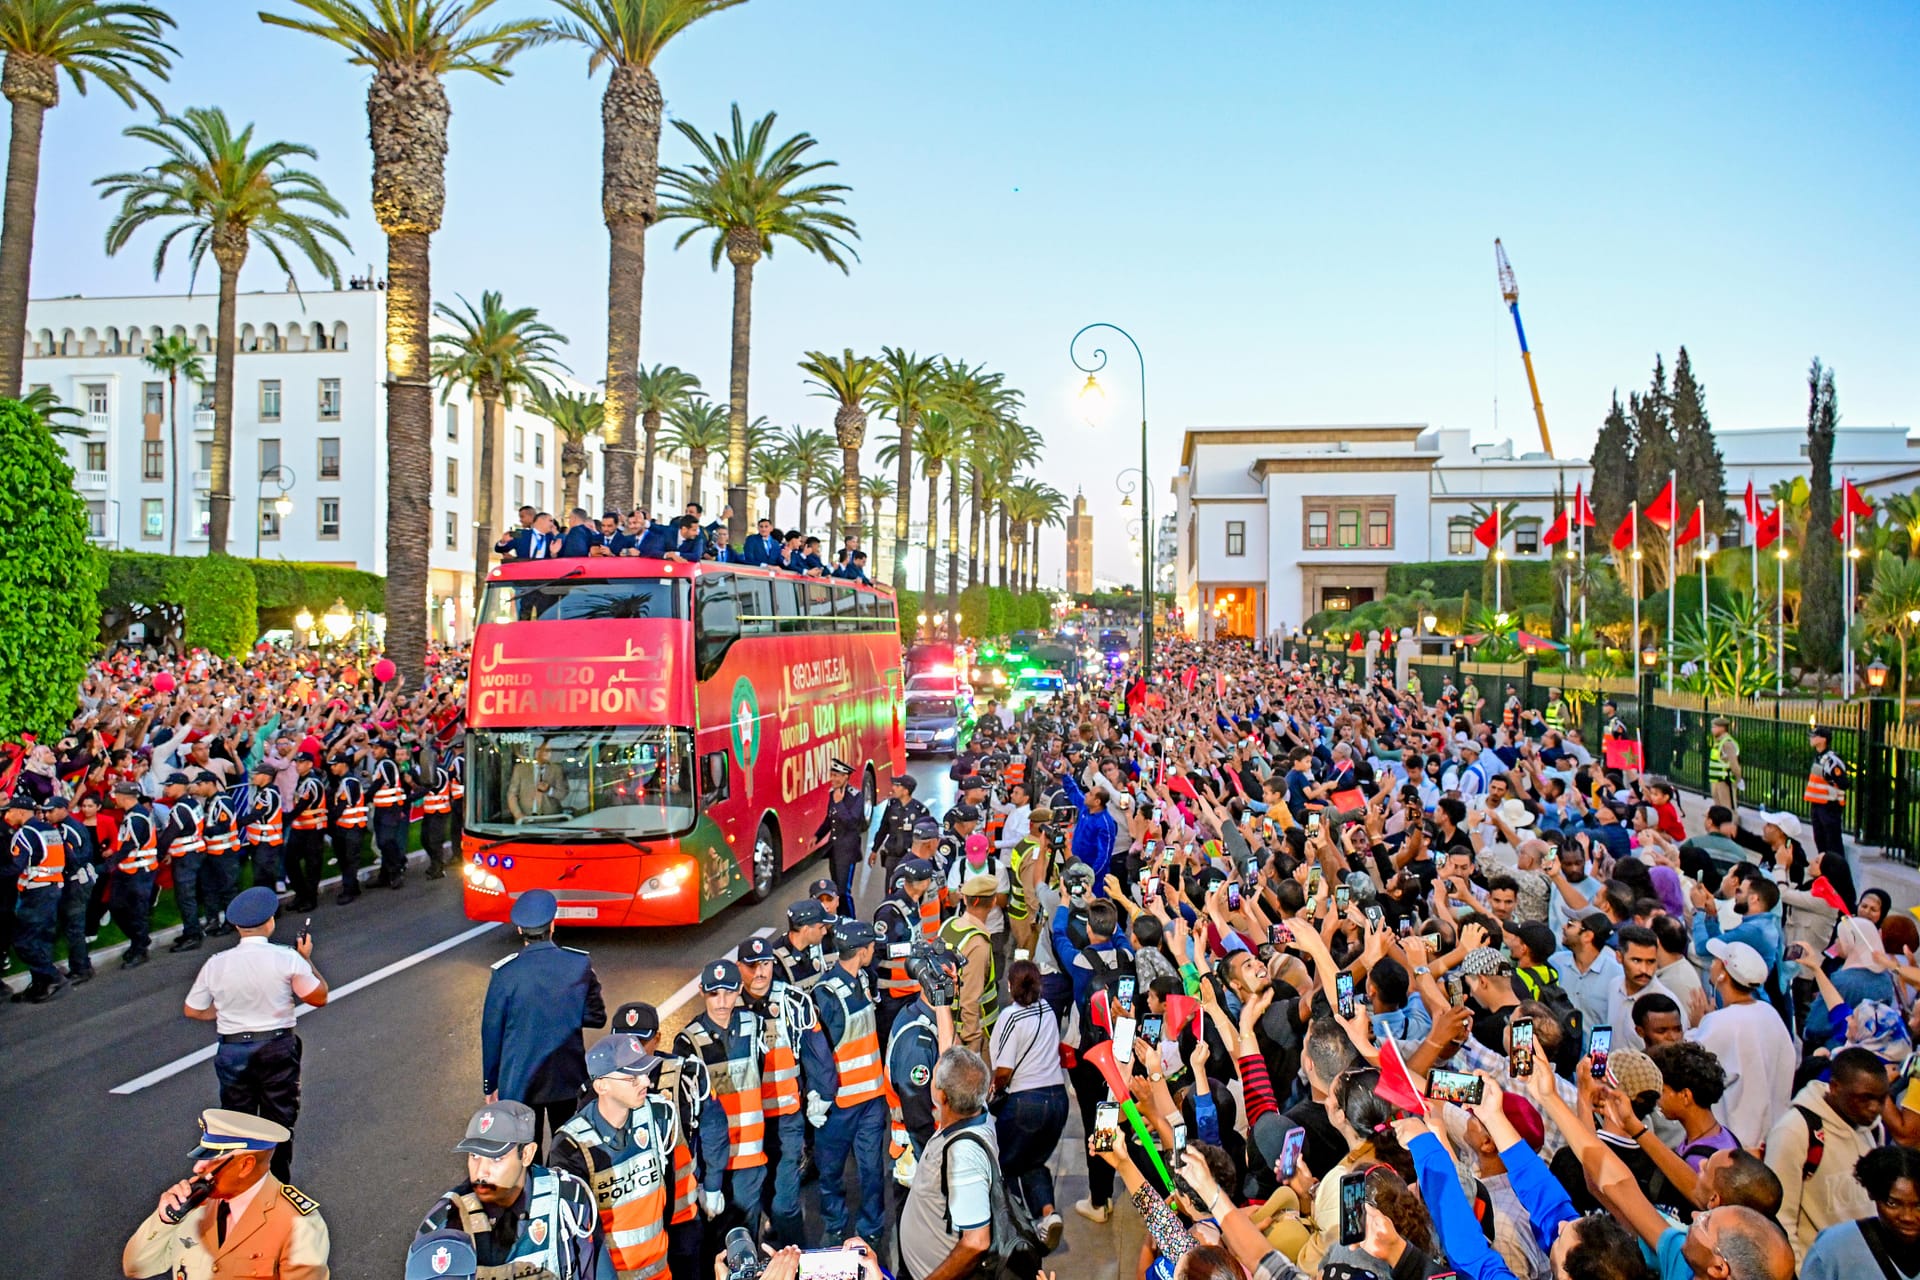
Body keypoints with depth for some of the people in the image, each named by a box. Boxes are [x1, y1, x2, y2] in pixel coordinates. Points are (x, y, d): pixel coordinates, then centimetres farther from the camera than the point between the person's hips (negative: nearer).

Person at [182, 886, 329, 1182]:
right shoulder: (287, 959, -15)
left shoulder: (216, 964, -7)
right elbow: (319, 997, -6)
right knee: (280, 1120, 15)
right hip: (278, 1049, -1)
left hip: (233, 1052, 1)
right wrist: (307, 959, 4)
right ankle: (279, 1183, 24)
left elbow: (192, 1010, 4)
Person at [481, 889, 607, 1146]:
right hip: (568, 1077, 2)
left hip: (519, 1081, -2)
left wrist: (490, 1084, 5)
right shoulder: (580, 965, -10)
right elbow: (596, 1017, -1)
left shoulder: (505, 973, -15)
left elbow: (491, 1032, -7)